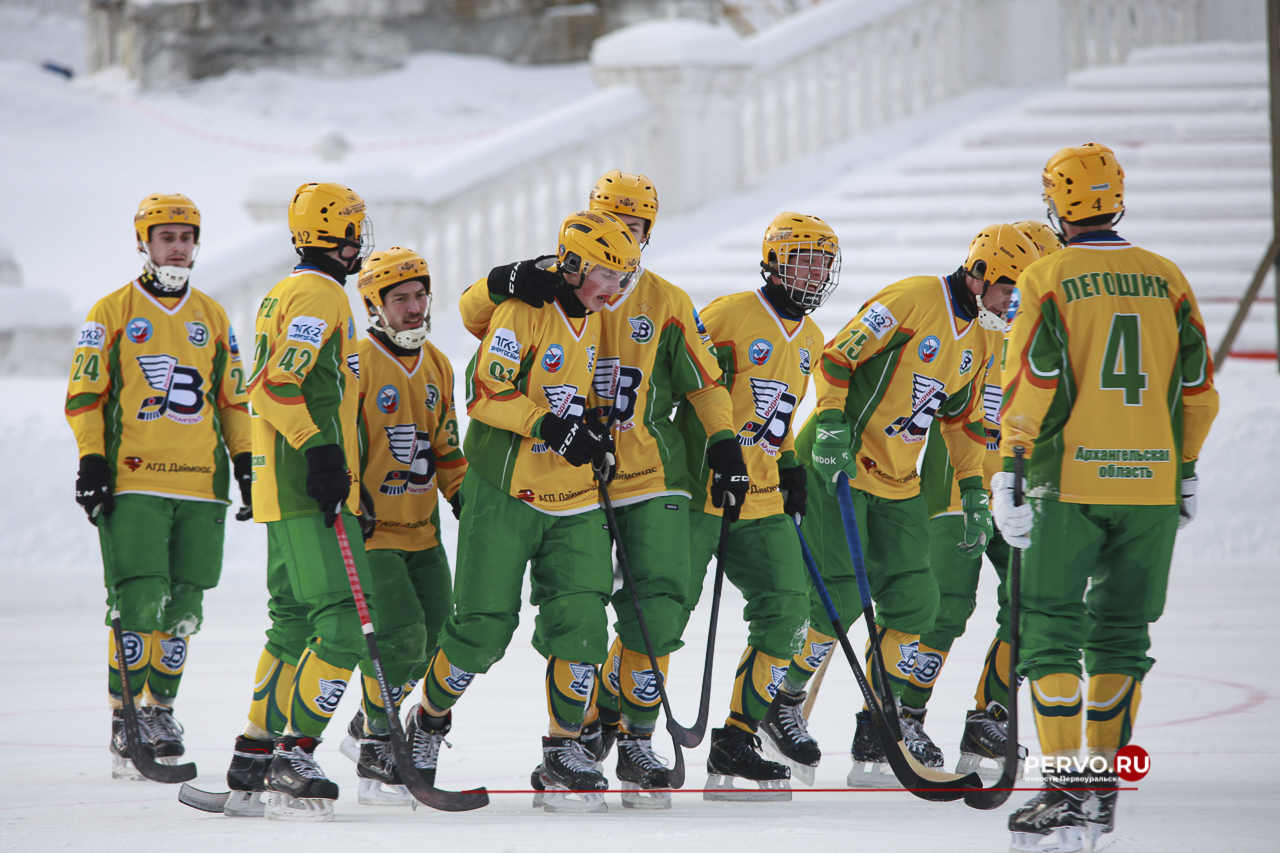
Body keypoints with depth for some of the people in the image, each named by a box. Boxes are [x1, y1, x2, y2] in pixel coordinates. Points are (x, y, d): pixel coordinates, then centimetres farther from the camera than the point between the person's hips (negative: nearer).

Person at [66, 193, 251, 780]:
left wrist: (245, 461, 13)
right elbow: (84, 395, 2)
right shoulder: (113, 314, 4)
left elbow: (233, 399, 22)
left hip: (201, 486, 4)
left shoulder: (213, 318, 16)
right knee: (139, 603, -11)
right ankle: (126, 716, -5)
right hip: (133, 482, -4)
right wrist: (91, 462, -7)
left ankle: (161, 708, 13)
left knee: (182, 606, 3)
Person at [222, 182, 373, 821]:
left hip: (282, 487, 11)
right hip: (308, 488, -11)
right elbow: (282, 382, -21)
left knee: (295, 623, 14)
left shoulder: (284, 294, 20)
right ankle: (292, 766, -17)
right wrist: (322, 450, -22)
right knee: (342, 624, -13)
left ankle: (252, 767, 16)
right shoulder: (322, 295, -11)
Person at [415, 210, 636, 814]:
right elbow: (486, 393, -18)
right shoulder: (523, 310, -12)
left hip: (573, 500, 6)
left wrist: (593, 437, 8)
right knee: (484, 624, -3)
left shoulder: (591, 322, 12)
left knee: (579, 619, -7)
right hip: (505, 492, -6)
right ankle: (429, 720, 21)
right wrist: (552, 426, -25)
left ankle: (565, 747, 3)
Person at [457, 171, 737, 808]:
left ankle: (635, 741, 5)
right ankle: (583, 728, 21)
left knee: (657, 610, -10)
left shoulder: (667, 304, 7)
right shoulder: (555, 290, 2)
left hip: (649, 476, 1)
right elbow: (475, 311, -5)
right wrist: (506, 283, -25)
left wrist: (726, 446, 2)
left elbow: (702, 381, 12)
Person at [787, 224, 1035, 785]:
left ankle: (883, 735, 8)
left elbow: (961, 418, 19)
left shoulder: (983, 339, 11)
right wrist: (831, 424, -23)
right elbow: (836, 356, -15)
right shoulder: (913, 300, -15)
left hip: (897, 480, 8)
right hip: (838, 464, -8)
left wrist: (973, 490, 13)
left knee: (914, 600, 1)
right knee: (837, 597, -12)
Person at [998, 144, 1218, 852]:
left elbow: (1032, 383, -10)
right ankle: (1103, 788, 15)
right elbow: (1198, 388, 10)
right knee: (1121, 635, 13)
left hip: (1071, 481, -4)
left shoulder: (1047, 279, -4)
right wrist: (1185, 470, 21)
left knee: (1050, 633, 1)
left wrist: (1009, 473, -6)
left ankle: (1069, 793, -8)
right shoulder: (1166, 280, 8)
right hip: (1152, 484, 4)